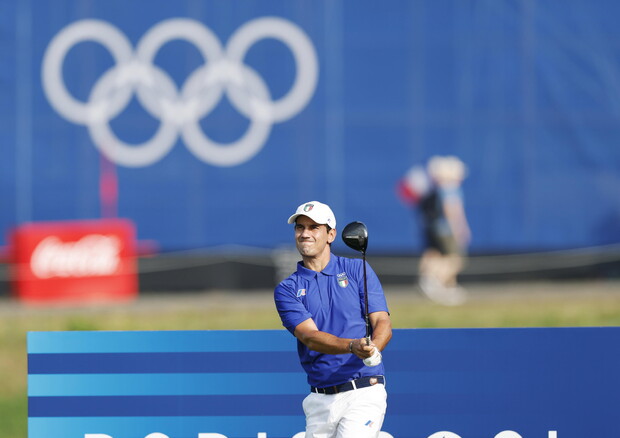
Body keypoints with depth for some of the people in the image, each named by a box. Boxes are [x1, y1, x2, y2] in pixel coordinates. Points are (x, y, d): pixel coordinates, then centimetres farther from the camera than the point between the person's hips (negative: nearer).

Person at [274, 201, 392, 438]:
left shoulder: (357, 269, 7)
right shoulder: (287, 289, 8)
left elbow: (382, 323, 0)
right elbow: (310, 337, -8)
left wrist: (373, 348, -25)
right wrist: (352, 346, -28)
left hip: (364, 394, -3)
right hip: (319, 399, 3)